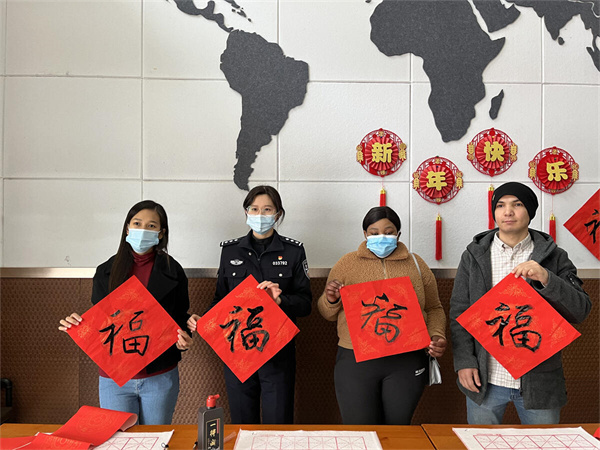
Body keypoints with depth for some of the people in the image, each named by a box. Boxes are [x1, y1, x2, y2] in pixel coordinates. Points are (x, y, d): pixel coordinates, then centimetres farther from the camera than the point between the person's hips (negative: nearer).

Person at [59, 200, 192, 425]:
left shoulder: (172, 271, -1)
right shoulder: (106, 271, 3)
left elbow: (180, 318, 3)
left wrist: (182, 339, -17)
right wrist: (75, 324, -12)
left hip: (160, 376, -1)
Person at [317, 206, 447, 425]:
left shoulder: (416, 264, 8)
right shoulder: (346, 264, 4)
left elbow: (434, 309, 15)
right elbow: (328, 314, 9)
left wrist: (437, 337, -2)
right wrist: (331, 300, -12)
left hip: (407, 362, 1)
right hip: (356, 360, -1)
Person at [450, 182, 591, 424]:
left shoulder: (553, 256, 2)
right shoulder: (474, 255, 2)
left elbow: (581, 310, -5)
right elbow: (459, 312, 2)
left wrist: (546, 279, -22)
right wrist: (464, 362, -7)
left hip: (538, 379, 0)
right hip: (485, 378, 0)